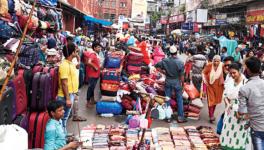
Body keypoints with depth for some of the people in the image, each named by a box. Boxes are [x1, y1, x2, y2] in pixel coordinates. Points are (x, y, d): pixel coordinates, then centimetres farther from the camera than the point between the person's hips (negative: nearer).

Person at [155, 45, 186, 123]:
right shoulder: (180, 62, -14)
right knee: (179, 99, 9)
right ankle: (180, 117, 12)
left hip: (168, 81, 2)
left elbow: (156, 66, 0)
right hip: (177, 82, -2)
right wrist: (182, 84, 1)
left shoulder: (165, 61, -9)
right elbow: (181, 76, -12)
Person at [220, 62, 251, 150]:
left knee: (240, 136, 3)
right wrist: (228, 104, -5)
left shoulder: (246, 83, -14)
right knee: (229, 133, 12)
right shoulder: (229, 82, 4)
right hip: (230, 112, 5)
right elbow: (225, 95, 12)